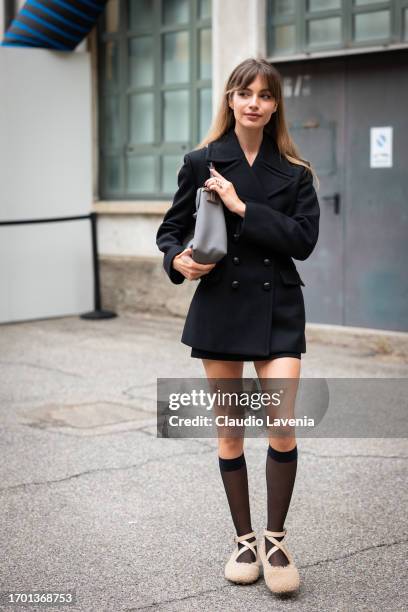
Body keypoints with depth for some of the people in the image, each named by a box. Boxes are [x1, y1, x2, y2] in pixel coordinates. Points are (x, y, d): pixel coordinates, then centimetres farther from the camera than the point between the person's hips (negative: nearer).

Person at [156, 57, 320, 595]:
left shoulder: (294, 173, 3)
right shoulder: (201, 163, 2)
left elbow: (304, 239, -9)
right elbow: (171, 229, 7)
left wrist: (243, 207, -16)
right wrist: (178, 260, -15)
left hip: (278, 309, 0)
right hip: (220, 304, 0)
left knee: (283, 425, -11)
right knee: (229, 430, 8)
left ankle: (275, 540, 9)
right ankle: (244, 540, 24)